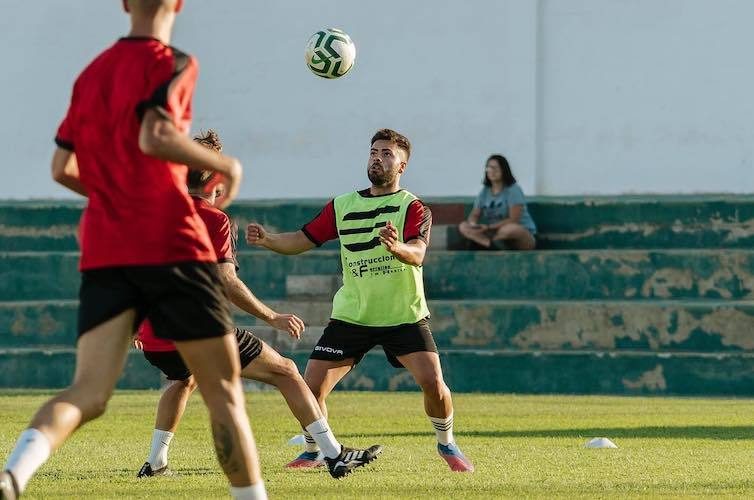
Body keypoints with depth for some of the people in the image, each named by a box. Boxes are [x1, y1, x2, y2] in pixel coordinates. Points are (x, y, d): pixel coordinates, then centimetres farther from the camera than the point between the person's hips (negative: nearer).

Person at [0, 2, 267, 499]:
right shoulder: (172, 64, -4)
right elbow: (154, 137, -20)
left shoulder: (93, 72, 16)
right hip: (170, 243, -5)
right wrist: (225, 165, -6)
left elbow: (62, 168, 18)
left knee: (88, 392, -7)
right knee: (224, 390, 6)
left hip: (103, 251, 5)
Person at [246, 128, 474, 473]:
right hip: (351, 316, 3)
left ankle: (446, 445, 9)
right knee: (311, 387, -7)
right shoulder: (342, 206, 8)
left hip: (404, 315, -3)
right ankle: (313, 451, 18)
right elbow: (301, 241, 10)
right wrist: (267, 240, -10)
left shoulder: (413, 208, -4)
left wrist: (396, 247, -44)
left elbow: (417, 254, -21)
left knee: (432, 382, -18)